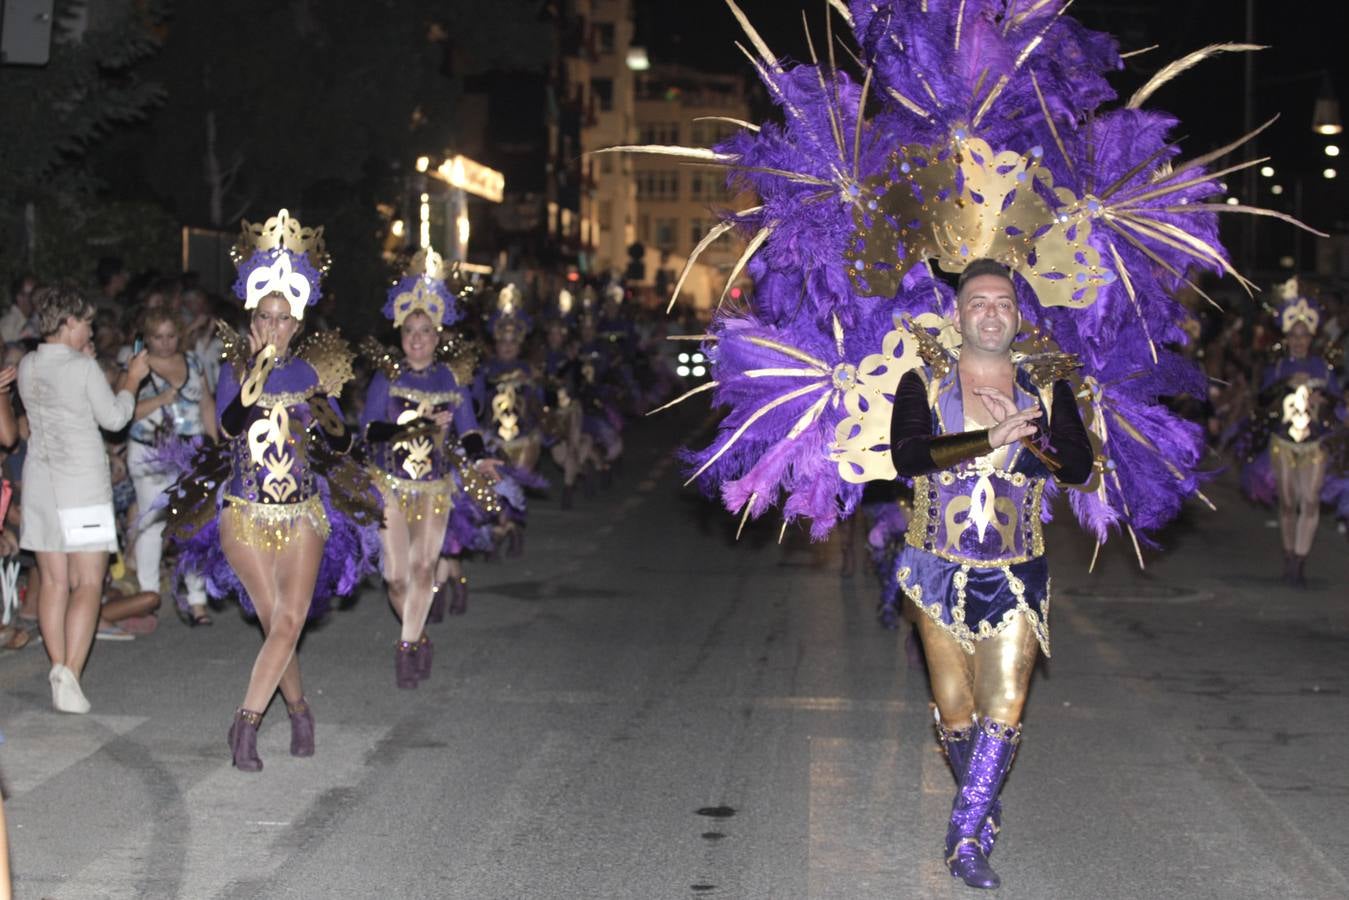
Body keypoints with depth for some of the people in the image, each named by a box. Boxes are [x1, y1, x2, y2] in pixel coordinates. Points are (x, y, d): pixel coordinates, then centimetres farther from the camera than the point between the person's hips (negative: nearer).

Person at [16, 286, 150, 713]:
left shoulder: (27, 367, 5)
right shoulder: (83, 368, -12)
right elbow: (114, 418, -2)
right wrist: (132, 378, 11)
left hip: (40, 482, 6)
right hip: (82, 484, -6)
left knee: (54, 582, 10)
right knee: (88, 584, -4)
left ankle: (59, 668, 9)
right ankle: (69, 675, -15)